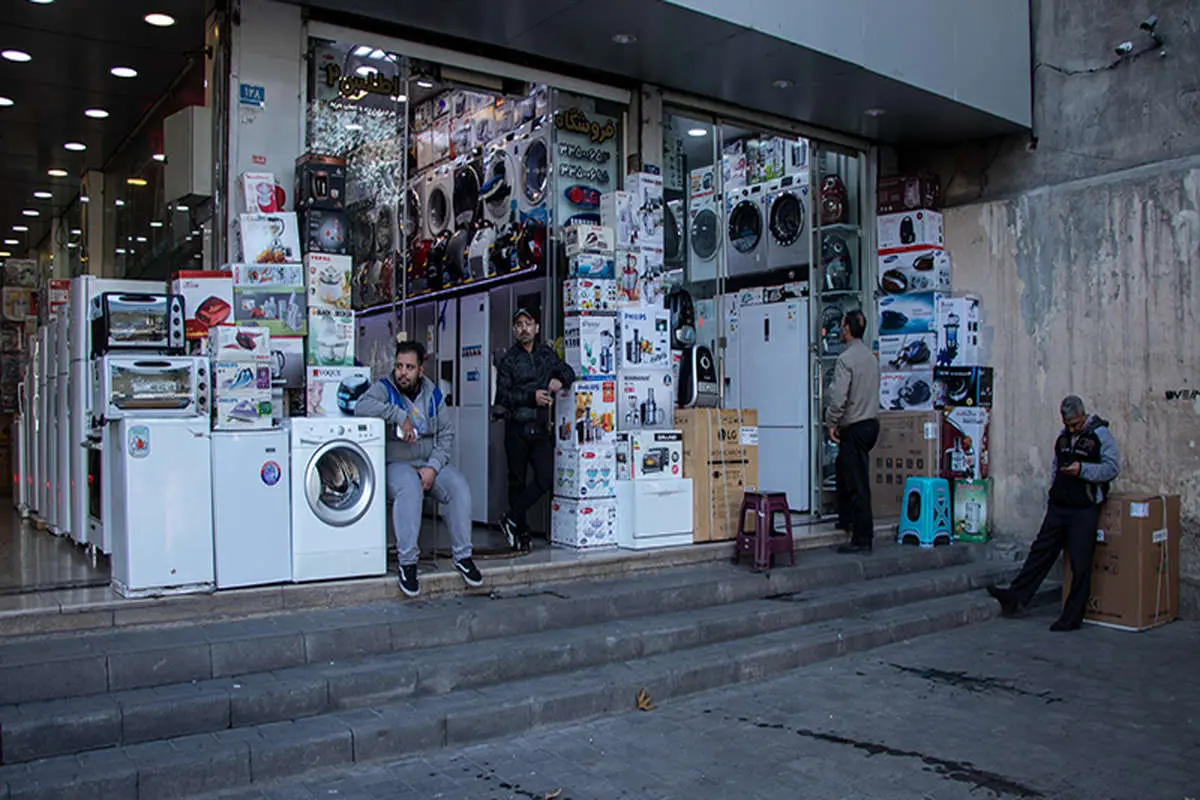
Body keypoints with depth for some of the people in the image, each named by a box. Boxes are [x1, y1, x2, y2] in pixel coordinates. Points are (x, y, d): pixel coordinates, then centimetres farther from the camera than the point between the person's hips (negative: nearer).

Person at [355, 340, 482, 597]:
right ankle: (407, 562, -28)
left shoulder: (432, 393, 8)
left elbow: (446, 434, 4)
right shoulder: (384, 388, -4)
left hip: (431, 461, 4)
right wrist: (400, 415, -25)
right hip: (396, 463, -4)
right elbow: (361, 407, -26)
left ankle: (462, 555, -10)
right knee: (410, 489, -36)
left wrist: (433, 467, -10)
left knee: (460, 488, -23)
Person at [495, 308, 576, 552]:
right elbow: (502, 396, -7)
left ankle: (511, 519, 5)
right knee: (517, 481, 4)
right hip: (517, 428, -3)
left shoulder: (546, 353, 13)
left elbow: (568, 371, 24)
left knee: (546, 478, -8)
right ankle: (522, 533, 14)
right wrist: (532, 397, -19)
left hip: (541, 428, 3)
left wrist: (560, 380, 1)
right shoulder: (508, 360, 1)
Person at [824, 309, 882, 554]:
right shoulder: (872, 357, 11)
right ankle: (846, 519, 34)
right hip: (871, 422, 9)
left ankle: (862, 539, -2)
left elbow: (839, 396, -23)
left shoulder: (846, 358, -16)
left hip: (854, 427, -9)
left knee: (857, 482, -6)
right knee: (842, 468, 25)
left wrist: (831, 422, -9)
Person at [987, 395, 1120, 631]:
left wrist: (1082, 469, -23)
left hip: (1084, 510, -6)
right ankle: (1015, 596, 9)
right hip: (1058, 507, 6)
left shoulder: (1100, 434, -7)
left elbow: (1113, 468, -13)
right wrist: (1051, 496, 20)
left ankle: (1072, 617, 8)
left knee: (1080, 564, -1)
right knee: (1041, 551, 7)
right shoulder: (1063, 435, 14)